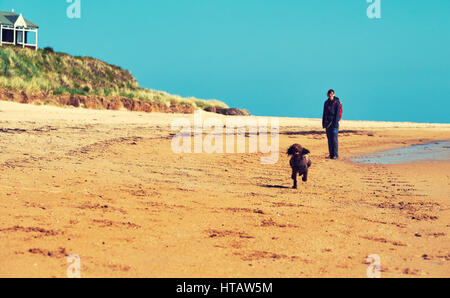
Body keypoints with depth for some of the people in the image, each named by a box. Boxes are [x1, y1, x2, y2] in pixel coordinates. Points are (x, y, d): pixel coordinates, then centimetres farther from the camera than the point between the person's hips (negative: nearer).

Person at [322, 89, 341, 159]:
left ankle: (335, 155, -6)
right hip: (327, 123, 6)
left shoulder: (336, 103, -7)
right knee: (329, 139, 6)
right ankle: (331, 154, 10)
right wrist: (323, 123, 12)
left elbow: (337, 114, -10)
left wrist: (335, 124, -16)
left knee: (334, 139, -8)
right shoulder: (326, 103, 12)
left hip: (334, 122, -6)